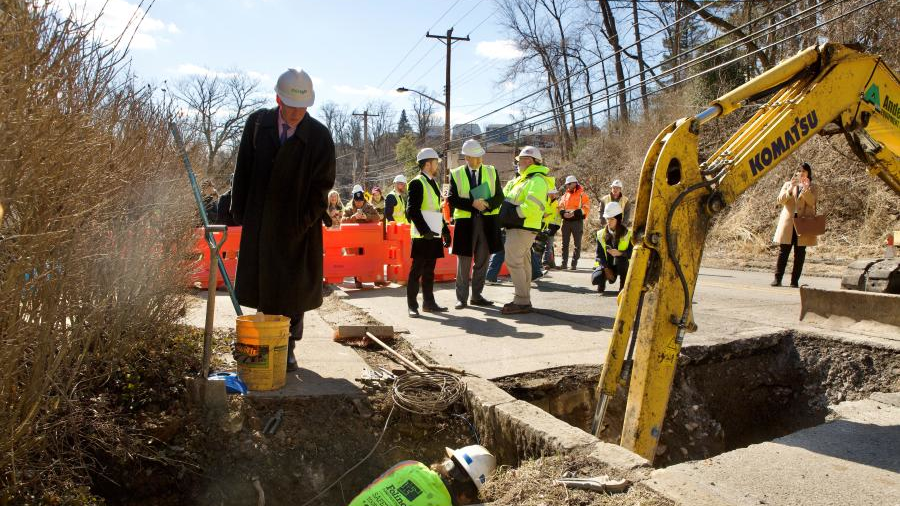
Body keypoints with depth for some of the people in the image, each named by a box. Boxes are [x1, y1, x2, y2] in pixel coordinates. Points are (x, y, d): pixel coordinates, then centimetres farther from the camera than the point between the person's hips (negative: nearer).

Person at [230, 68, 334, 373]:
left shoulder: (319, 136, -8)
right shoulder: (257, 124, 0)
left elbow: (322, 184, -5)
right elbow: (243, 171, 6)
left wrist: (305, 221, -12)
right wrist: (240, 212, 2)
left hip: (298, 225, -2)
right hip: (260, 223, 2)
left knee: (294, 292, 5)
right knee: (262, 288, 7)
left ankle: (288, 350, 18)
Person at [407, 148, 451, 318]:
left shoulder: (433, 182, 18)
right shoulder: (417, 183, -8)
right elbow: (413, 211, -16)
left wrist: (445, 230, 17)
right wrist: (425, 231, -22)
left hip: (434, 235, 8)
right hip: (422, 236, -8)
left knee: (429, 271, 13)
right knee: (417, 270, -3)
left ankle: (429, 302, 21)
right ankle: (412, 306, 2)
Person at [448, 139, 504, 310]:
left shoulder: (492, 172, 9)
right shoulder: (456, 174, 3)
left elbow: (499, 197, 5)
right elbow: (453, 199, -4)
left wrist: (486, 204, -15)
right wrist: (472, 203, -17)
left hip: (488, 222, 3)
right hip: (465, 222, -2)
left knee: (482, 261, 9)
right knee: (464, 261, 1)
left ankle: (477, 296, 20)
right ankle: (461, 298, 10)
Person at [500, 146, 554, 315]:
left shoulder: (537, 180, -14)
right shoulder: (524, 178, 20)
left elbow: (532, 206, -27)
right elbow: (510, 198, 24)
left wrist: (514, 213, -21)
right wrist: (507, 214, 9)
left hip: (523, 227, -10)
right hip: (518, 226, 10)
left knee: (513, 261, -12)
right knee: (523, 263, 13)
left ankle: (522, 302, -9)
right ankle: (524, 299, 20)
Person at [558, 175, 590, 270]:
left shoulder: (582, 194, -2)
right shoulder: (565, 194, 14)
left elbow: (586, 208, -9)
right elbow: (561, 206, 13)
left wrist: (574, 213, -19)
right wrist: (563, 213, -9)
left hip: (577, 221, -5)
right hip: (566, 221, 5)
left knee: (577, 243, -1)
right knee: (565, 243, 6)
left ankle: (574, 263, 2)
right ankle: (564, 263, 10)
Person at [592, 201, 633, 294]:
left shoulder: (627, 234, -5)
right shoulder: (601, 234, 1)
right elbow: (599, 254, -2)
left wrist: (620, 253, -32)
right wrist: (606, 269, -15)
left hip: (622, 265, -2)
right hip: (606, 265, 2)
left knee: (621, 258, -36)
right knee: (596, 278, -27)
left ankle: (623, 285, -11)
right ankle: (602, 283, 15)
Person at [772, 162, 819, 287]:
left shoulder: (812, 187, 11)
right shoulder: (788, 184, 14)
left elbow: (812, 201, -7)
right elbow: (780, 200, -1)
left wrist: (805, 189, -22)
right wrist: (790, 188, -15)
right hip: (788, 222, 0)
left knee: (800, 253, 1)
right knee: (783, 251, -4)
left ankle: (795, 280, 4)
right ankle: (777, 279, -2)